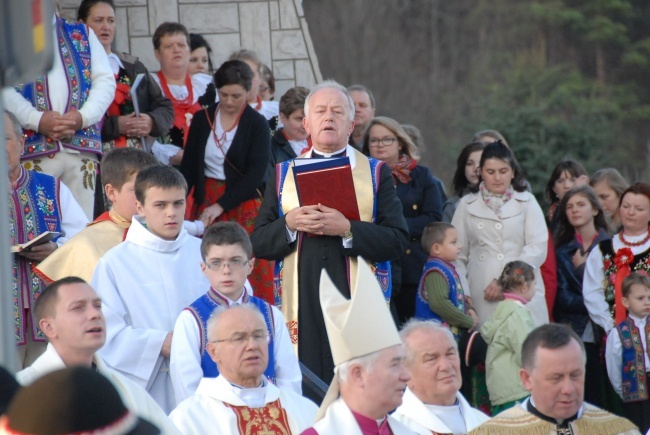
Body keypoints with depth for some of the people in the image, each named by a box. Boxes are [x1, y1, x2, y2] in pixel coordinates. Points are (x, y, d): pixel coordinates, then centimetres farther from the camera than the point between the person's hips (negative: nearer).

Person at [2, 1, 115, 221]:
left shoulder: (83, 34, 22)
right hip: (31, 147, -3)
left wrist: (83, 117, -7)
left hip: (81, 147, 3)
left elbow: (105, 80, 12)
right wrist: (36, 120, -16)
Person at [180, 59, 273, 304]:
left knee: (248, 276, -8)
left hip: (242, 205, -3)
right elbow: (189, 167, 6)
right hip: (206, 202, 3)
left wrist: (222, 205, -17)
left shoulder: (256, 125, -3)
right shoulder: (202, 119, 6)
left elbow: (255, 174, -9)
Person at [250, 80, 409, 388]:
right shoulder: (283, 175, 16)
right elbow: (258, 244, 10)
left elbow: (397, 241, -1)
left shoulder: (376, 173, 11)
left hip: (357, 305, -1)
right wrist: (289, 224, -9)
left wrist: (348, 229, -14)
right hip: (302, 306, 1)